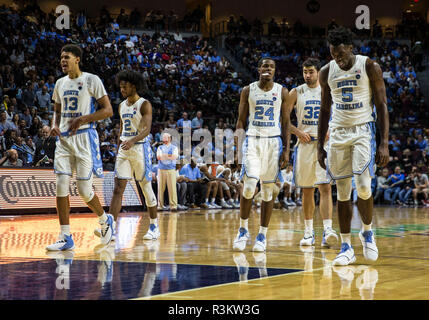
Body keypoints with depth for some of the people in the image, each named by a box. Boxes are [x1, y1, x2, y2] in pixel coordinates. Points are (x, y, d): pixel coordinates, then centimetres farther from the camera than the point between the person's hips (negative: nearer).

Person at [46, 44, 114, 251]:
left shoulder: (91, 80, -5)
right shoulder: (60, 83, 14)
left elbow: (108, 110, -7)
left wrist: (82, 119, -17)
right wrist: (54, 125, 4)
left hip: (85, 137, -6)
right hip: (64, 139, 6)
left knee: (84, 190, -4)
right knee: (61, 186, -4)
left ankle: (105, 220, 25)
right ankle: (65, 238, -1)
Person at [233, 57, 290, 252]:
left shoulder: (282, 92, 5)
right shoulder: (248, 91, 4)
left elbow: (286, 122, 6)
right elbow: (241, 120, 7)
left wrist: (286, 149, -1)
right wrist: (237, 139, -6)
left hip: (274, 141, 1)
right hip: (252, 140, -1)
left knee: (268, 189, 3)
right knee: (249, 186, -13)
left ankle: (262, 235, 10)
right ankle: (243, 229, 3)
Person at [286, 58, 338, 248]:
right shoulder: (296, 93, 5)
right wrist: (298, 132, -10)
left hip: (324, 143, -1)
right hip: (304, 144, 1)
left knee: (325, 187, -14)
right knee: (307, 190, 7)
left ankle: (327, 230, -20)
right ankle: (308, 232, 17)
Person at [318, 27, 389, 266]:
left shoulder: (370, 67, -7)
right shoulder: (327, 72, 4)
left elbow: (382, 106, -5)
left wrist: (385, 144, -13)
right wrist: (320, 146, 8)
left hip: (363, 130, -3)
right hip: (338, 132, 3)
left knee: (363, 186, -16)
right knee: (342, 192, 3)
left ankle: (367, 232, 10)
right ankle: (347, 247, 8)